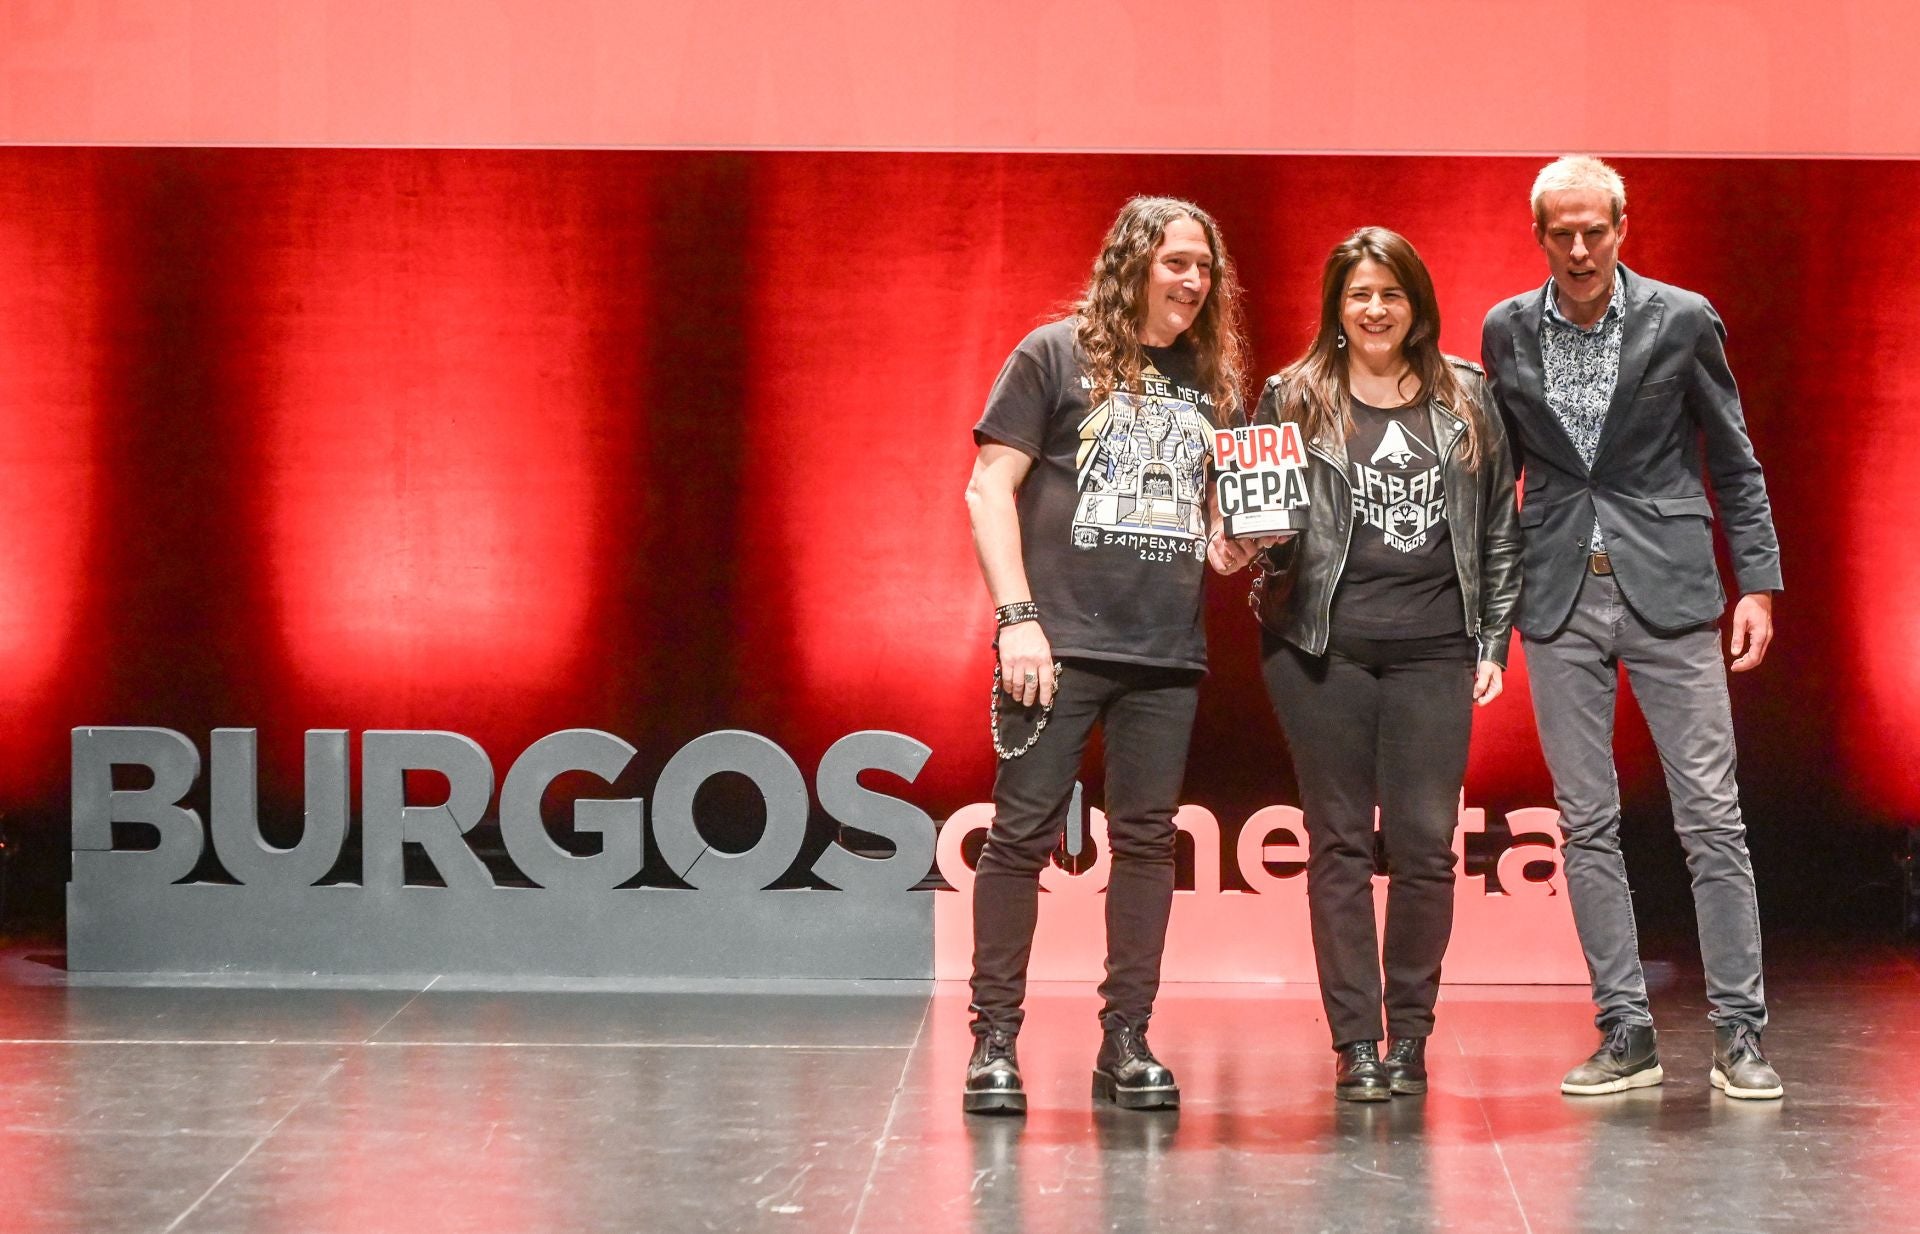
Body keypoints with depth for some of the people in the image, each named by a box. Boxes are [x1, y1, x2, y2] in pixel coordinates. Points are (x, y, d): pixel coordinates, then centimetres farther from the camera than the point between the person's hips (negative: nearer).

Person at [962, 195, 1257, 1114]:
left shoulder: (1211, 381, 15)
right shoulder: (1057, 355, 1)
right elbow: (990, 487, -3)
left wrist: (1232, 548, 0)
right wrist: (1018, 617, -11)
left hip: (1166, 653, 4)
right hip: (1060, 641, -4)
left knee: (1147, 839, 5)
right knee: (1023, 833, -3)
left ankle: (1125, 1040, 12)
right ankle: (993, 1039, 4)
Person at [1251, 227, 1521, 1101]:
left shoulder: (1465, 400, 11)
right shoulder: (1293, 398, 7)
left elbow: (1499, 529, 13)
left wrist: (1493, 643, 7)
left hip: (1432, 648, 1)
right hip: (1321, 644, -1)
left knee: (1424, 842, -3)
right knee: (1339, 841, 1)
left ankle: (1410, 1036, 10)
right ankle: (1354, 1044, 6)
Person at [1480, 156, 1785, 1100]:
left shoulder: (1681, 321, -1)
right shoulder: (1507, 332, 6)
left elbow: (1733, 462, 5)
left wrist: (1758, 582, -1)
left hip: (1667, 591, -2)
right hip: (1559, 597, 2)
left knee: (1711, 817, -3)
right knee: (1587, 822, 3)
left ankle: (1738, 1032, 2)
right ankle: (1625, 1033, 9)